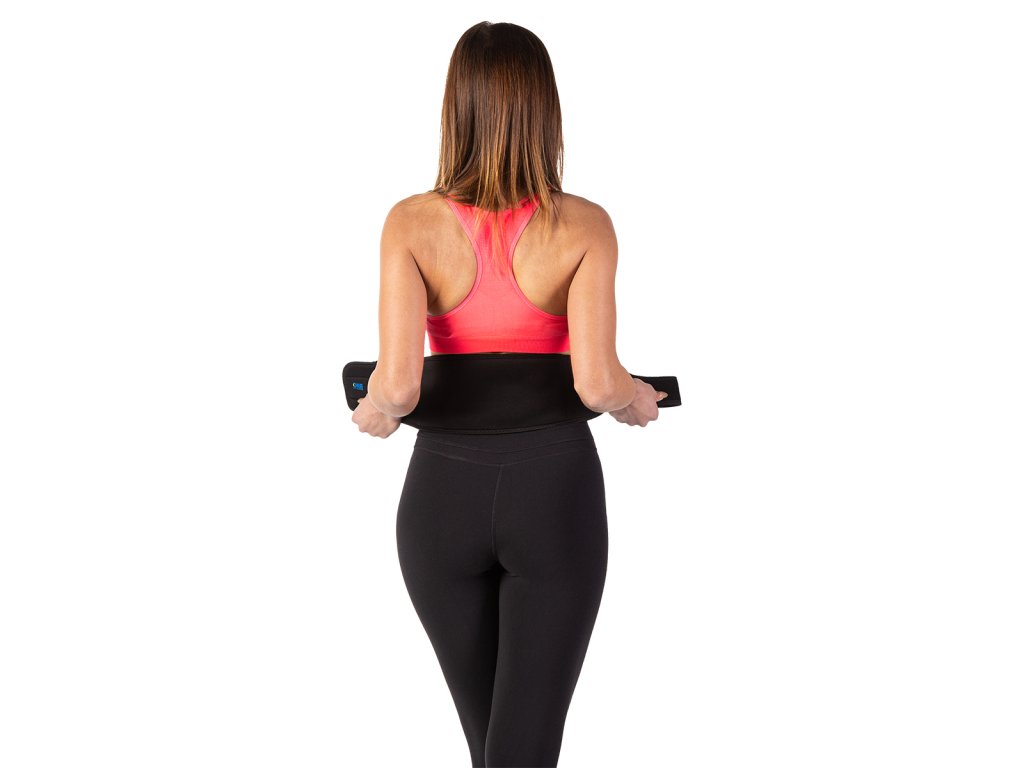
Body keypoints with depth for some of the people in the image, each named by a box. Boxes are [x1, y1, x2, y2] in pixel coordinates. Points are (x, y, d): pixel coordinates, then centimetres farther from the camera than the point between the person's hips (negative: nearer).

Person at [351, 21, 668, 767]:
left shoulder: (413, 223, -11)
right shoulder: (584, 226, -11)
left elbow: (398, 385, -22)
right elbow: (597, 383, -22)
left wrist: (374, 412, 2)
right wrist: (638, 400, 2)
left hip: (445, 490, 2)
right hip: (554, 490, -1)